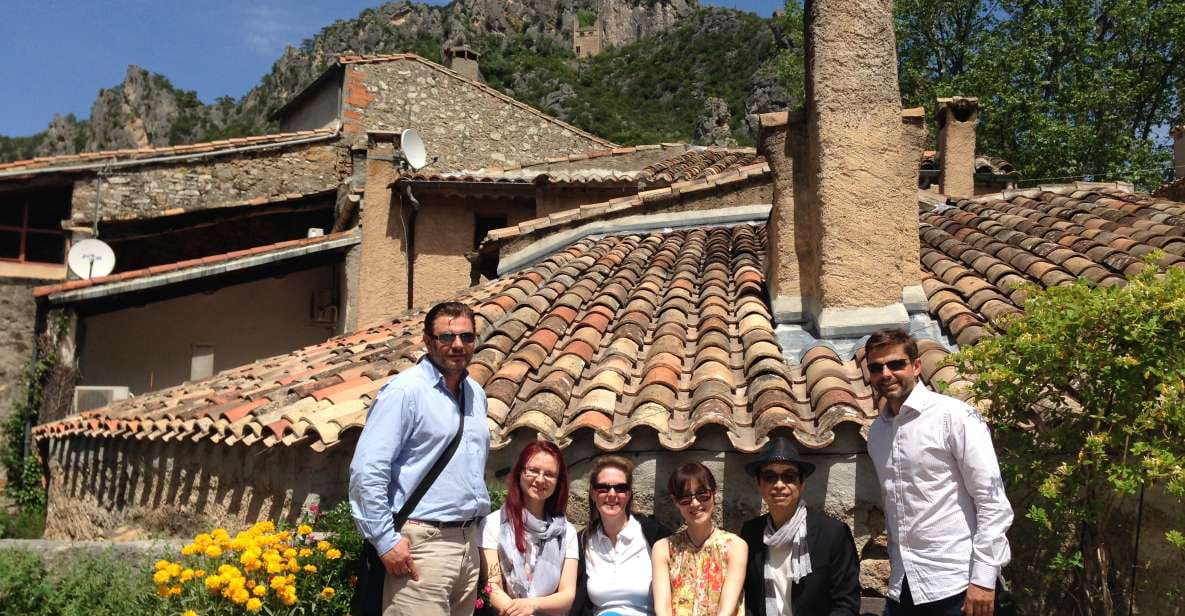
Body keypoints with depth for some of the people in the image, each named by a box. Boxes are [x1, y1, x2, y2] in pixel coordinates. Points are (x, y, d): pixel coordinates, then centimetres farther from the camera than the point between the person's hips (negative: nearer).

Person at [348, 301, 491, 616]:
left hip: (469, 542, 7)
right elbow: (367, 470, -16)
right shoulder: (405, 391, -12)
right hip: (423, 543, -7)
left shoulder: (476, 393, 12)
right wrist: (385, 540, -17)